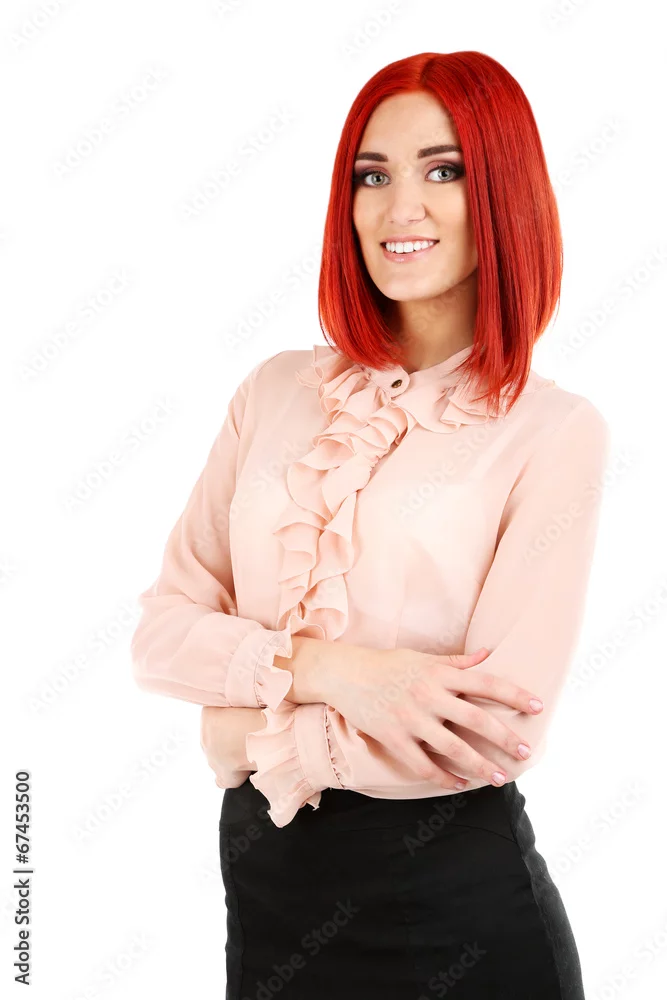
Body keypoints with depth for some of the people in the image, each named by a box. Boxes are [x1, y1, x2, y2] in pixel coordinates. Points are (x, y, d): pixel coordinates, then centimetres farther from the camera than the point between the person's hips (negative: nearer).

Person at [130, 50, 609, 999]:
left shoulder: (555, 431, -10)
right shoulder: (279, 389, 2)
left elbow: (498, 730, -17)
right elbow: (162, 630, -1)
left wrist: (259, 734, -9)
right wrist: (320, 665, -18)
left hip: (456, 897, -3)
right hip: (264, 879, 3)